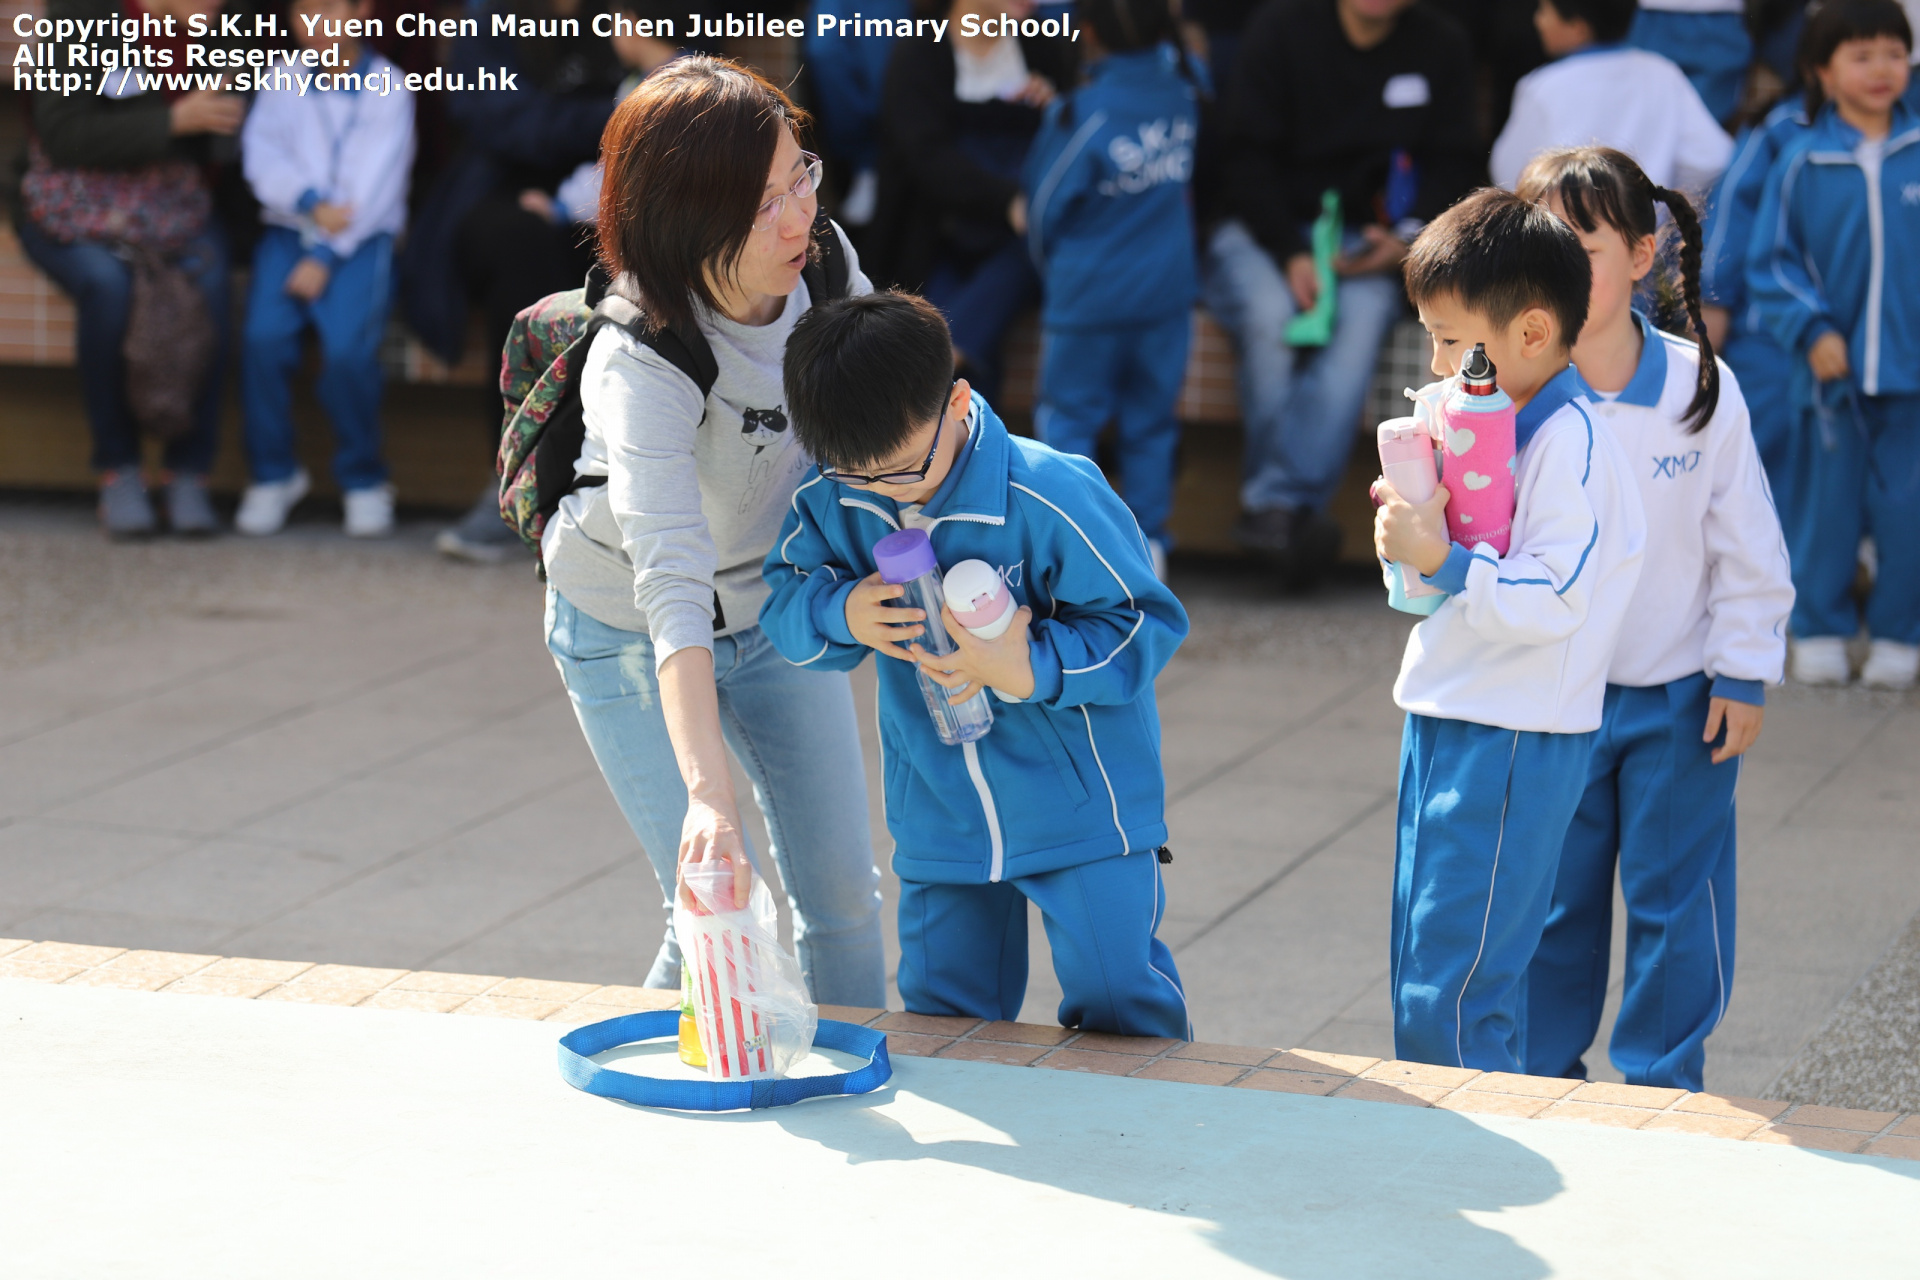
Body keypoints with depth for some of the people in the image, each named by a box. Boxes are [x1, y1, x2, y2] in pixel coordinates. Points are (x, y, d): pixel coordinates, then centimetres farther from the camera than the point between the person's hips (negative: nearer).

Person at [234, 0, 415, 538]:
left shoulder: (388, 87, 3)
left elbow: (374, 183, -6)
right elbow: (262, 155, 1)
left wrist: (325, 256, -14)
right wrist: (312, 205, -16)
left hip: (363, 238, -3)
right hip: (290, 230, 3)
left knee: (349, 345, -27)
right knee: (264, 336, -23)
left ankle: (363, 478, -6)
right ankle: (273, 472, -5)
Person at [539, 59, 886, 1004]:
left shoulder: (822, 258, -20)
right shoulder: (641, 366, -37)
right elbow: (672, 588, -47)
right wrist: (709, 796, -55)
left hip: (777, 602, 5)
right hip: (632, 636, -5)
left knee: (843, 893, 7)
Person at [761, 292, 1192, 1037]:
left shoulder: (1050, 498, -23)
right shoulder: (830, 502, -10)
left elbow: (1145, 623, -17)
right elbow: (784, 601, -1)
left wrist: (1034, 670, -31)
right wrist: (842, 613, -24)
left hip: (1082, 806, -4)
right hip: (941, 820, 4)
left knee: (1117, 1003, -1)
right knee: (941, 1007, 14)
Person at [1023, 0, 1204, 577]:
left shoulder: (1083, 114, -18)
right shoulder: (1182, 92, -2)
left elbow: (1045, 207, -7)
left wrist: (1054, 269, 12)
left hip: (1089, 296, -5)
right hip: (1167, 291, 5)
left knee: (1068, 417, 6)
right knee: (1151, 420, 13)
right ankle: (1149, 544, 15)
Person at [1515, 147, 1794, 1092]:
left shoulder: (1701, 388, -10)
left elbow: (1748, 547, -3)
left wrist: (1744, 676, -2)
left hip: (1680, 696, 0)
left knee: (1675, 898, 9)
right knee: (1551, 901, 11)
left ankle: (1663, 1082, 24)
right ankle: (1543, 1082, 28)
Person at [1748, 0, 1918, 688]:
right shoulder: (1802, 163, -3)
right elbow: (1772, 262, 2)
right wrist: (1812, 331, -8)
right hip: (1835, 365, 0)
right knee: (1829, 503, 8)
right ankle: (1819, 631, 23)